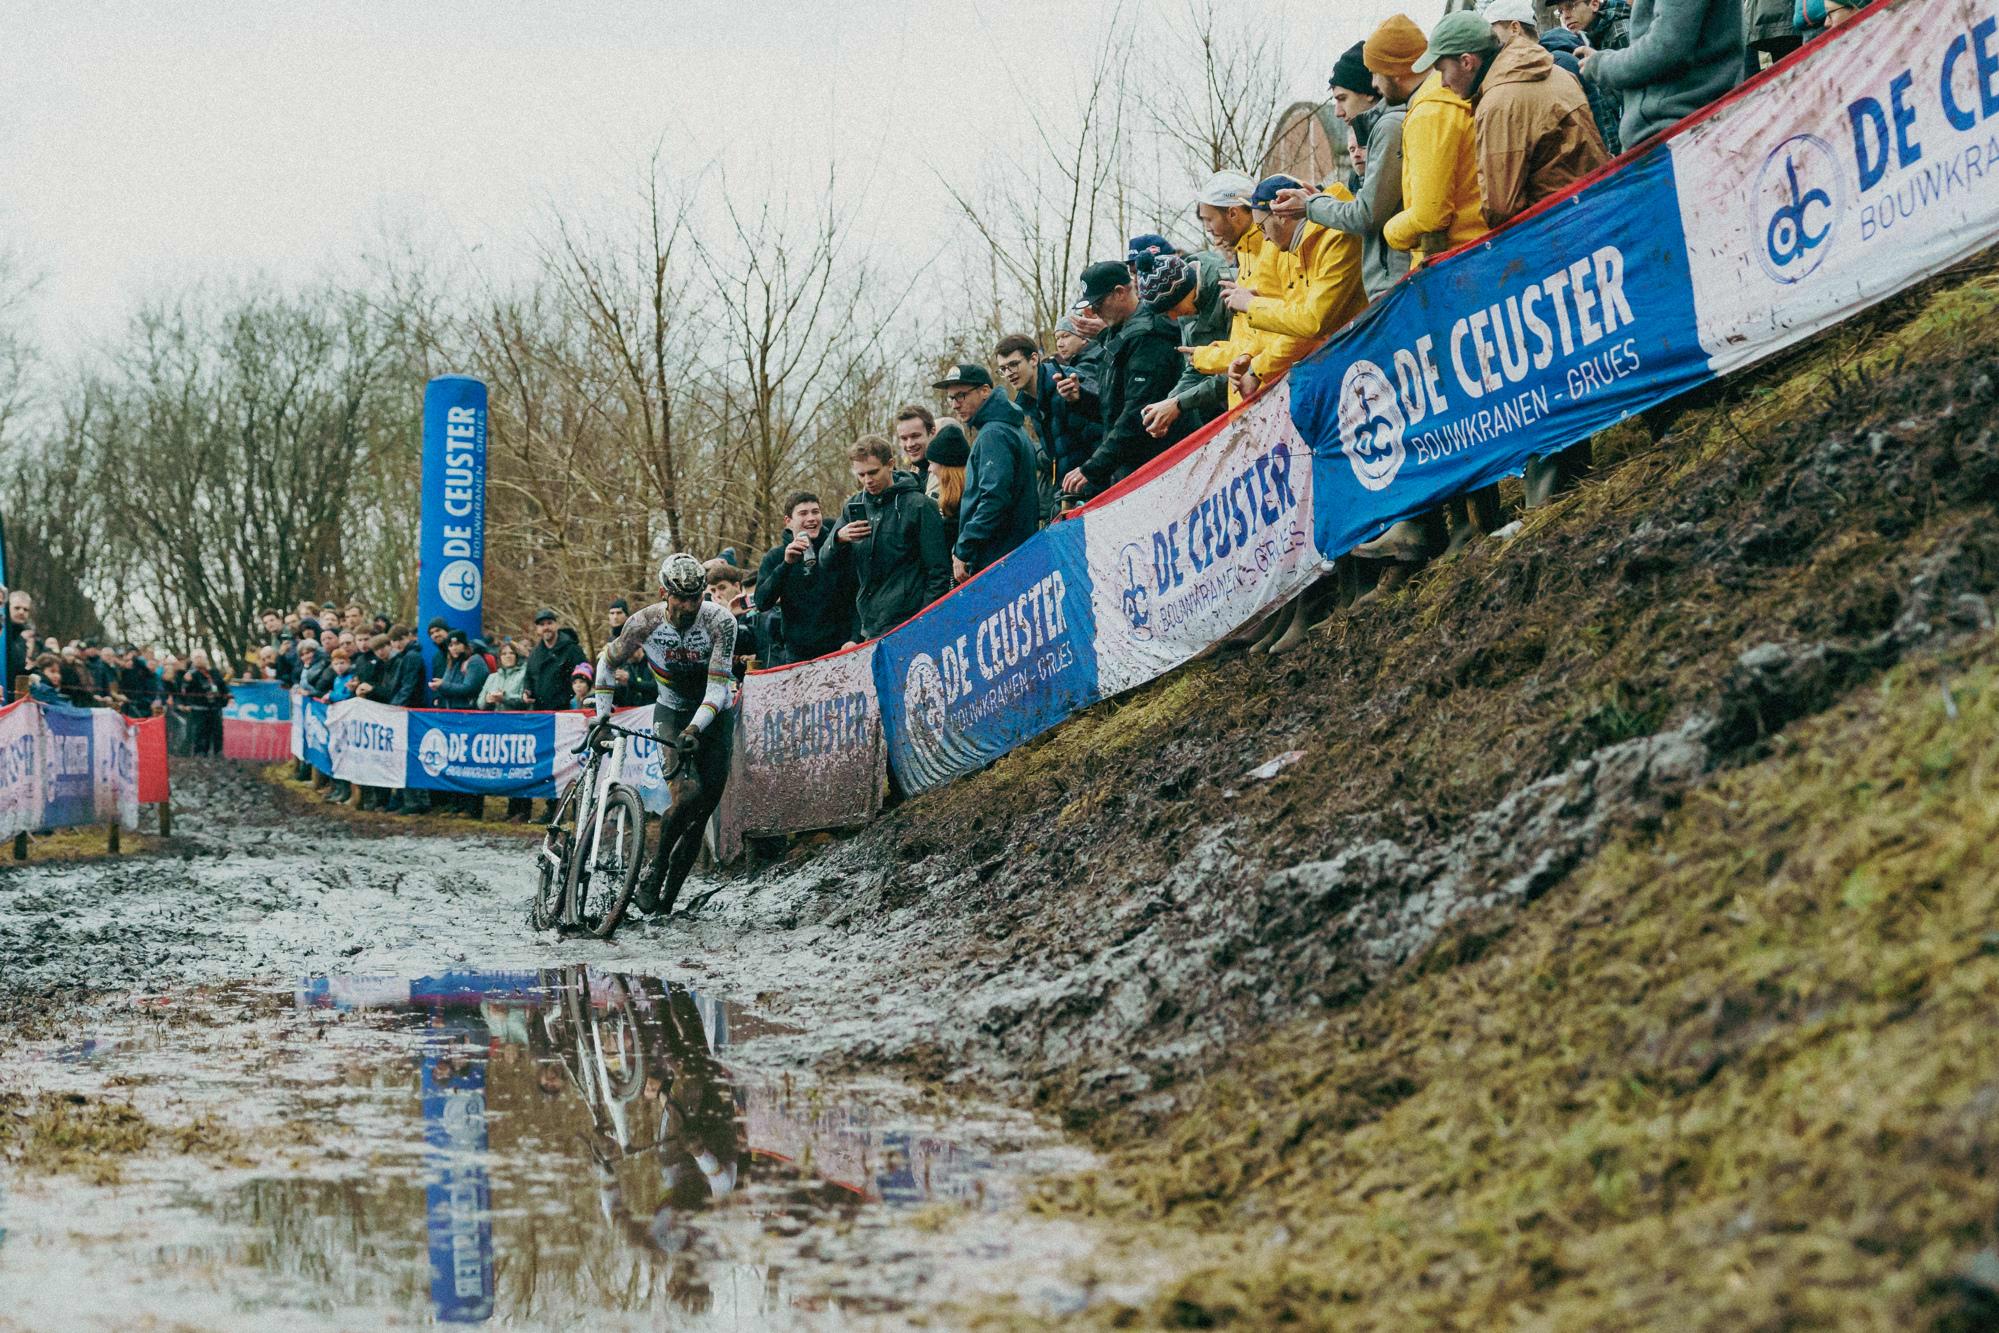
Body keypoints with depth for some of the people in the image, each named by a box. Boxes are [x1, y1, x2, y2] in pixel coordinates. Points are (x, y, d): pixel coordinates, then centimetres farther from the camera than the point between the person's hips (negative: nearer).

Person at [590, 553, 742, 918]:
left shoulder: (720, 620, -24)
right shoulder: (646, 622, -19)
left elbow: (718, 685, -28)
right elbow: (607, 661, -1)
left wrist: (695, 729, -40)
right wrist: (602, 713, -5)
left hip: (715, 714, 0)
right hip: (671, 713, 0)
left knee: (704, 811, -6)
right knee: (687, 796, -24)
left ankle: (668, 897, 5)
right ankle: (653, 878, -7)